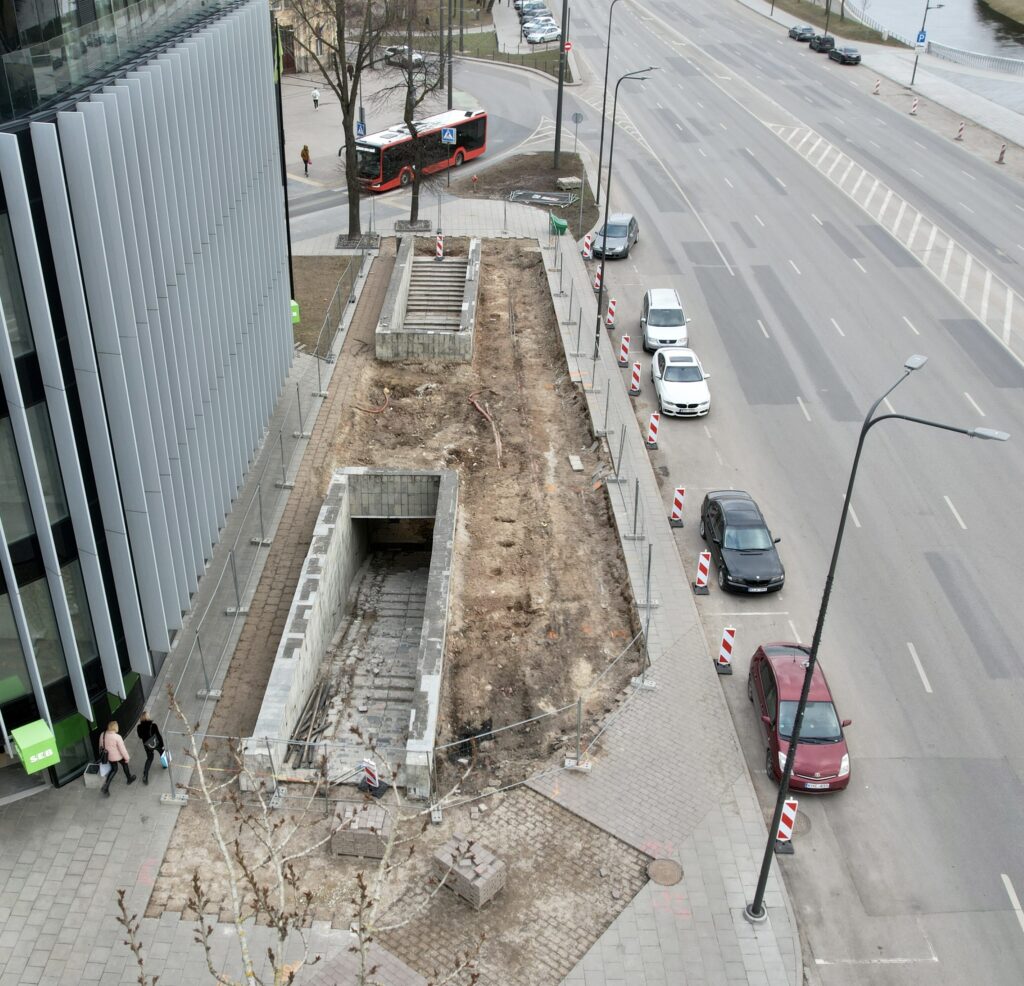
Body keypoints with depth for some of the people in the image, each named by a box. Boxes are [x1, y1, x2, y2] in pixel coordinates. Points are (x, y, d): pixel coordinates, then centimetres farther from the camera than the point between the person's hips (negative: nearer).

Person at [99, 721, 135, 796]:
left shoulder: (103, 735, -11)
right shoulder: (117, 737, -28)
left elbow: (101, 746, 4)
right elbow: (122, 749, -21)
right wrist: (127, 757, -7)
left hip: (109, 756, 5)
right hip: (118, 756, -5)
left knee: (114, 769, 24)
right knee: (125, 765, 25)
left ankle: (106, 787, 13)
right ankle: (130, 779, 47)